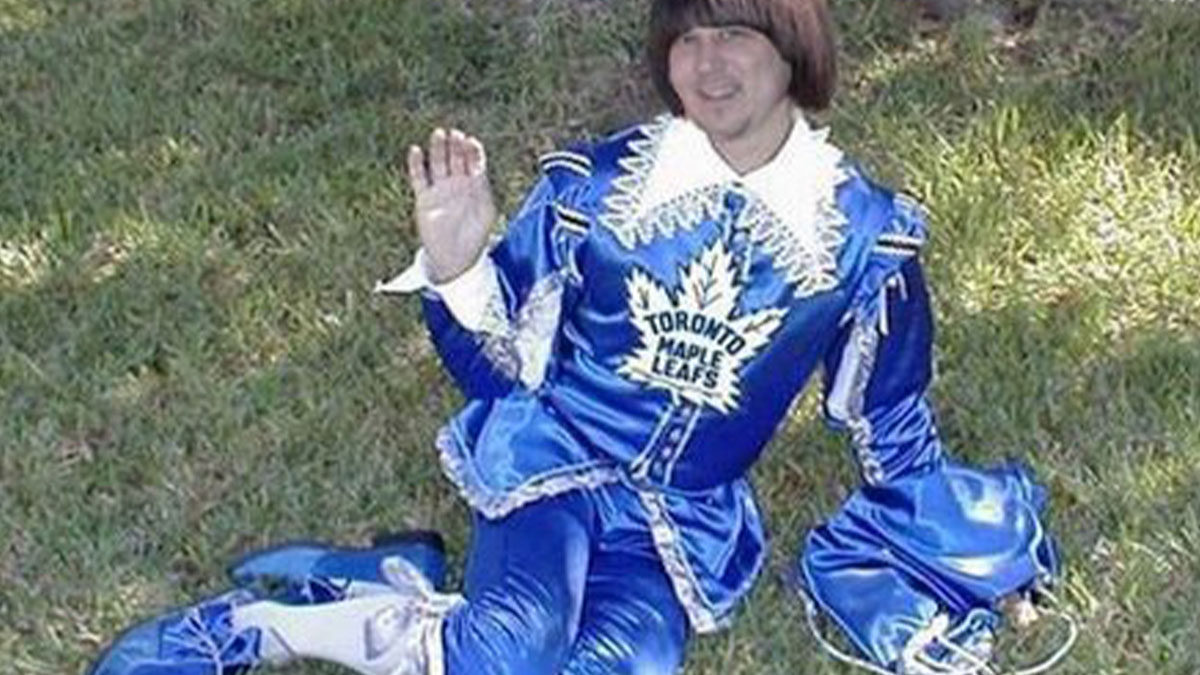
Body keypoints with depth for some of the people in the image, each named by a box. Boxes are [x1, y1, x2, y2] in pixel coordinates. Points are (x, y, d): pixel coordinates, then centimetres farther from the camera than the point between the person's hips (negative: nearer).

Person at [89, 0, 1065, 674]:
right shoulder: (592, 188, -6)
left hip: (688, 528, 2)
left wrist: (976, 554, 6)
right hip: (552, 469, -2)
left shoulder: (864, 232, -3)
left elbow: (893, 428, 10)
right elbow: (502, 372, 1)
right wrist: (454, 268, -17)